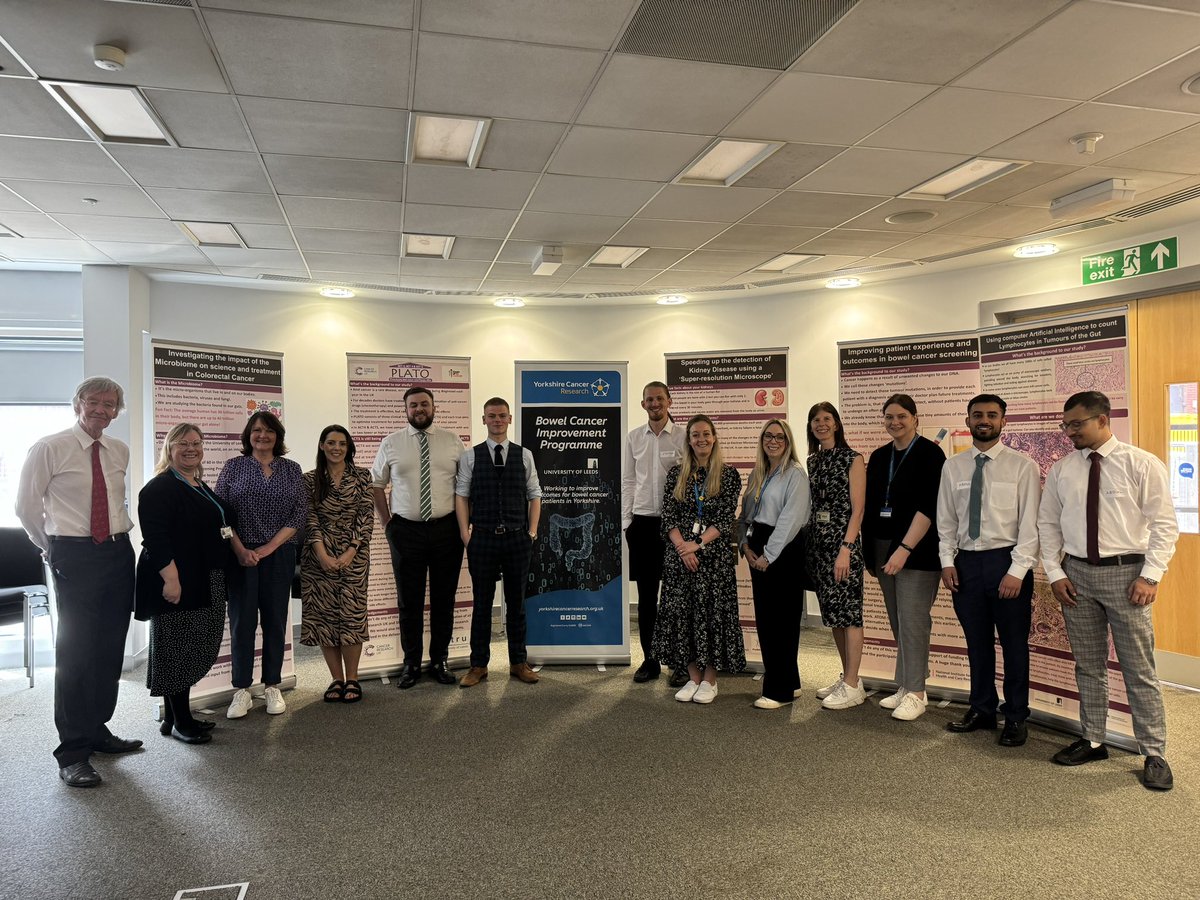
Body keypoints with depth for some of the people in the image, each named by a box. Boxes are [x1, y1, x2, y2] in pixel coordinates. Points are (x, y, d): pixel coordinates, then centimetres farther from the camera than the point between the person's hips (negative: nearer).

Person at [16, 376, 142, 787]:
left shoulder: (119, 451, 9)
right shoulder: (50, 448, -6)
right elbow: (26, 506, 1)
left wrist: (118, 534, 17)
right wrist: (53, 548, 8)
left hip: (118, 552, 5)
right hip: (74, 556, -5)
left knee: (111, 649, 11)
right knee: (75, 650, -5)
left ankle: (97, 730, 26)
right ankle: (72, 751, 4)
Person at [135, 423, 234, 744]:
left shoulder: (202, 488, 17)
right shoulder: (159, 488, -11)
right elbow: (154, 537, -20)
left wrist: (242, 554, 20)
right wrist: (170, 578, -26)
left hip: (205, 585, 9)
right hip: (177, 583, -9)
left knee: (193, 650, 13)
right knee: (176, 649, -1)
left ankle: (178, 716, 24)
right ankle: (178, 722, 9)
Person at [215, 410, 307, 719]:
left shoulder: (291, 469, 7)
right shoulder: (234, 467, 5)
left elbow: (300, 513, 0)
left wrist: (269, 547, -9)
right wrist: (240, 549, -12)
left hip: (279, 555, 1)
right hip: (241, 554, -1)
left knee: (275, 621, 6)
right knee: (241, 621, 1)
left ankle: (273, 687, 16)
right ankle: (242, 690, 10)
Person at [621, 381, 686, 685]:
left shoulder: (684, 436, -2)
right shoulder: (633, 437, 8)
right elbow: (628, 481, 11)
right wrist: (626, 521, 5)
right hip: (642, 522, 3)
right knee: (646, 594, 9)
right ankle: (649, 659, 20)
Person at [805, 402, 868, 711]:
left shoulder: (852, 459, -5)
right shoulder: (812, 461, 13)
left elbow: (857, 509, -10)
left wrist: (846, 548, -17)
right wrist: (806, 541, 6)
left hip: (843, 541, -6)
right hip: (817, 541, 6)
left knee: (848, 611, -3)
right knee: (832, 611, 11)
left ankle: (852, 686, 5)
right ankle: (847, 677, 23)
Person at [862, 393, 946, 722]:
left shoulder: (929, 453, -7)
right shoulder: (879, 457, 12)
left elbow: (928, 507, -15)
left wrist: (904, 549, -20)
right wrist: (869, 553, 10)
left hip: (916, 551, -6)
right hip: (884, 548, 6)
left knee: (913, 621, -5)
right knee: (898, 623, 11)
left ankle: (915, 694, 5)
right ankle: (904, 686, 20)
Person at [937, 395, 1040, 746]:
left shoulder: (1022, 466, -5)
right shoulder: (953, 466, 6)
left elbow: (1030, 523, -8)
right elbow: (946, 520, 9)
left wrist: (1017, 571, -14)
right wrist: (947, 562, 1)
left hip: (1007, 560, -3)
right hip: (966, 562, 3)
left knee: (1014, 644, 8)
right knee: (977, 643, 14)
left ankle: (1015, 718, 23)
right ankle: (982, 710, 29)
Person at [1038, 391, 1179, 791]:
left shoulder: (1141, 464, -6)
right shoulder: (1061, 470, 5)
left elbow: (1164, 524, -6)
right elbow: (1047, 523, 9)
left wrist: (1151, 576, -13)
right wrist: (1055, 573, 1)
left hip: (1125, 574, -4)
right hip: (1076, 574, 4)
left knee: (1139, 669, 3)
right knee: (1088, 666, 13)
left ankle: (1154, 755, 16)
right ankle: (1092, 742, 26)